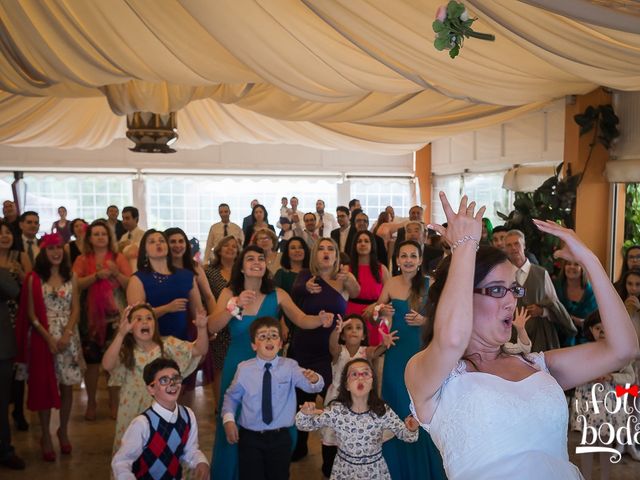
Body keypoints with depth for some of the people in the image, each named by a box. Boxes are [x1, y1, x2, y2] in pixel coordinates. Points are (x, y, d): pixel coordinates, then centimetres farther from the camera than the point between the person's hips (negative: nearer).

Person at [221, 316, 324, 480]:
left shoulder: (290, 366, -7)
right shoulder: (244, 369, -6)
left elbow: (311, 386, -21)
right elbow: (231, 396, 5)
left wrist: (314, 379, -44)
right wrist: (228, 419, -10)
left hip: (280, 438, 1)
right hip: (250, 437, -1)